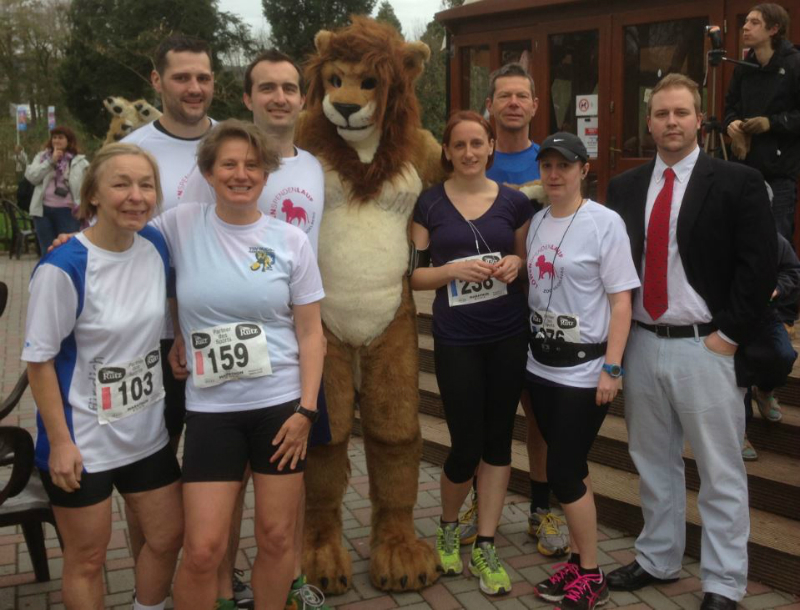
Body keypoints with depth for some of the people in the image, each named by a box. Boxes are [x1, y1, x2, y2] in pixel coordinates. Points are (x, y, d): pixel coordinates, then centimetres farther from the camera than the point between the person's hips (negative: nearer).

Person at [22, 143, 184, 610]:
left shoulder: (156, 246, -4)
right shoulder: (63, 269, -21)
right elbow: (40, 361, -16)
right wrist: (60, 441, -15)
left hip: (147, 431, 6)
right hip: (83, 441, -6)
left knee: (168, 537, 18)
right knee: (88, 558, 11)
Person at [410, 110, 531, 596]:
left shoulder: (514, 201, 5)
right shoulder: (428, 204, 0)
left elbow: (529, 259, 15)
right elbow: (412, 274, -1)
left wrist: (516, 264, -7)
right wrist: (452, 270, -18)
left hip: (509, 334, 2)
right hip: (456, 338, -2)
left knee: (498, 439, 7)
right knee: (467, 445, 0)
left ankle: (485, 547, 20)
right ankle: (448, 526, 30)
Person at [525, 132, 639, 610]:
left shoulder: (605, 223, -11)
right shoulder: (537, 221, 7)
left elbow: (621, 300, -12)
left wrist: (611, 368, -16)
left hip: (584, 369, -6)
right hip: (541, 365, 6)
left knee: (563, 471, -4)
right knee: (572, 467, 14)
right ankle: (580, 560, 27)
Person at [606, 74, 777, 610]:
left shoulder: (738, 182, -5)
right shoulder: (625, 187, 9)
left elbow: (760, 266, -9)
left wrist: (729, 335, -12)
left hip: (704, 347, -5)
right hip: (641, 344, 5)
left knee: (721, 472, 4)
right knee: (654, 463, 17)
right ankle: (658, 561, 33)